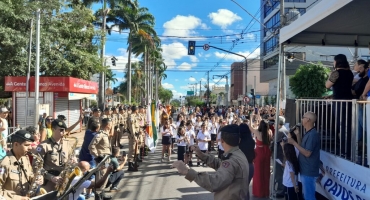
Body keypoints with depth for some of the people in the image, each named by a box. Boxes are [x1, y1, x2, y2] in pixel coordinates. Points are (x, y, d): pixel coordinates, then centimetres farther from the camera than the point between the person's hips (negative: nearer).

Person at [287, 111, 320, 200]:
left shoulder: (313, 134, -20)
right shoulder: (308, 133, 12)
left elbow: (307, 153, -24)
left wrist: (293, 142, -21)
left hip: (309, 171, -10)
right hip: (305, 170, 10)